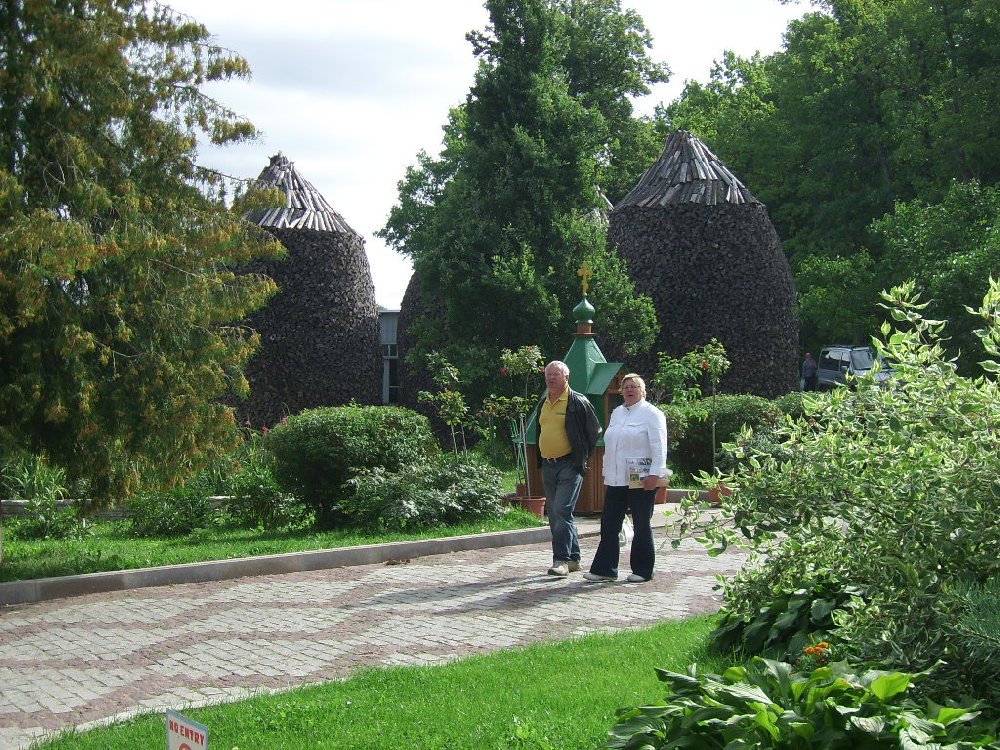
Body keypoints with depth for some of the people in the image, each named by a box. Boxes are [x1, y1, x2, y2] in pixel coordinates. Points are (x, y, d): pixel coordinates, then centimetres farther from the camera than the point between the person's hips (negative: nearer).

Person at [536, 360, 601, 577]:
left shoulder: (578, 402, -7)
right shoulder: (544, 404, 14)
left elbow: (595, 432, -1)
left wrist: (582, 457, 1)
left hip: (569, 466, -8)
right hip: (547, 467, 8)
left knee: (562, 512, -15)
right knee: (554, 515, 10)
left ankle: (561, 560, -15)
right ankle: (573, 558, 18)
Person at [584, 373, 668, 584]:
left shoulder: (651, 414, -4)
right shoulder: (617, 413, 18)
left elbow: (659, 446, -11)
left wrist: (654, 473, -19)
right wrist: (607, 473, 19)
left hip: (641, 480, -7)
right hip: (616, 479, 7)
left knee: (642, 525, 2)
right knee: (609, 524, 3)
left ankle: (642, 570, 11)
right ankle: (605, 568, 7)